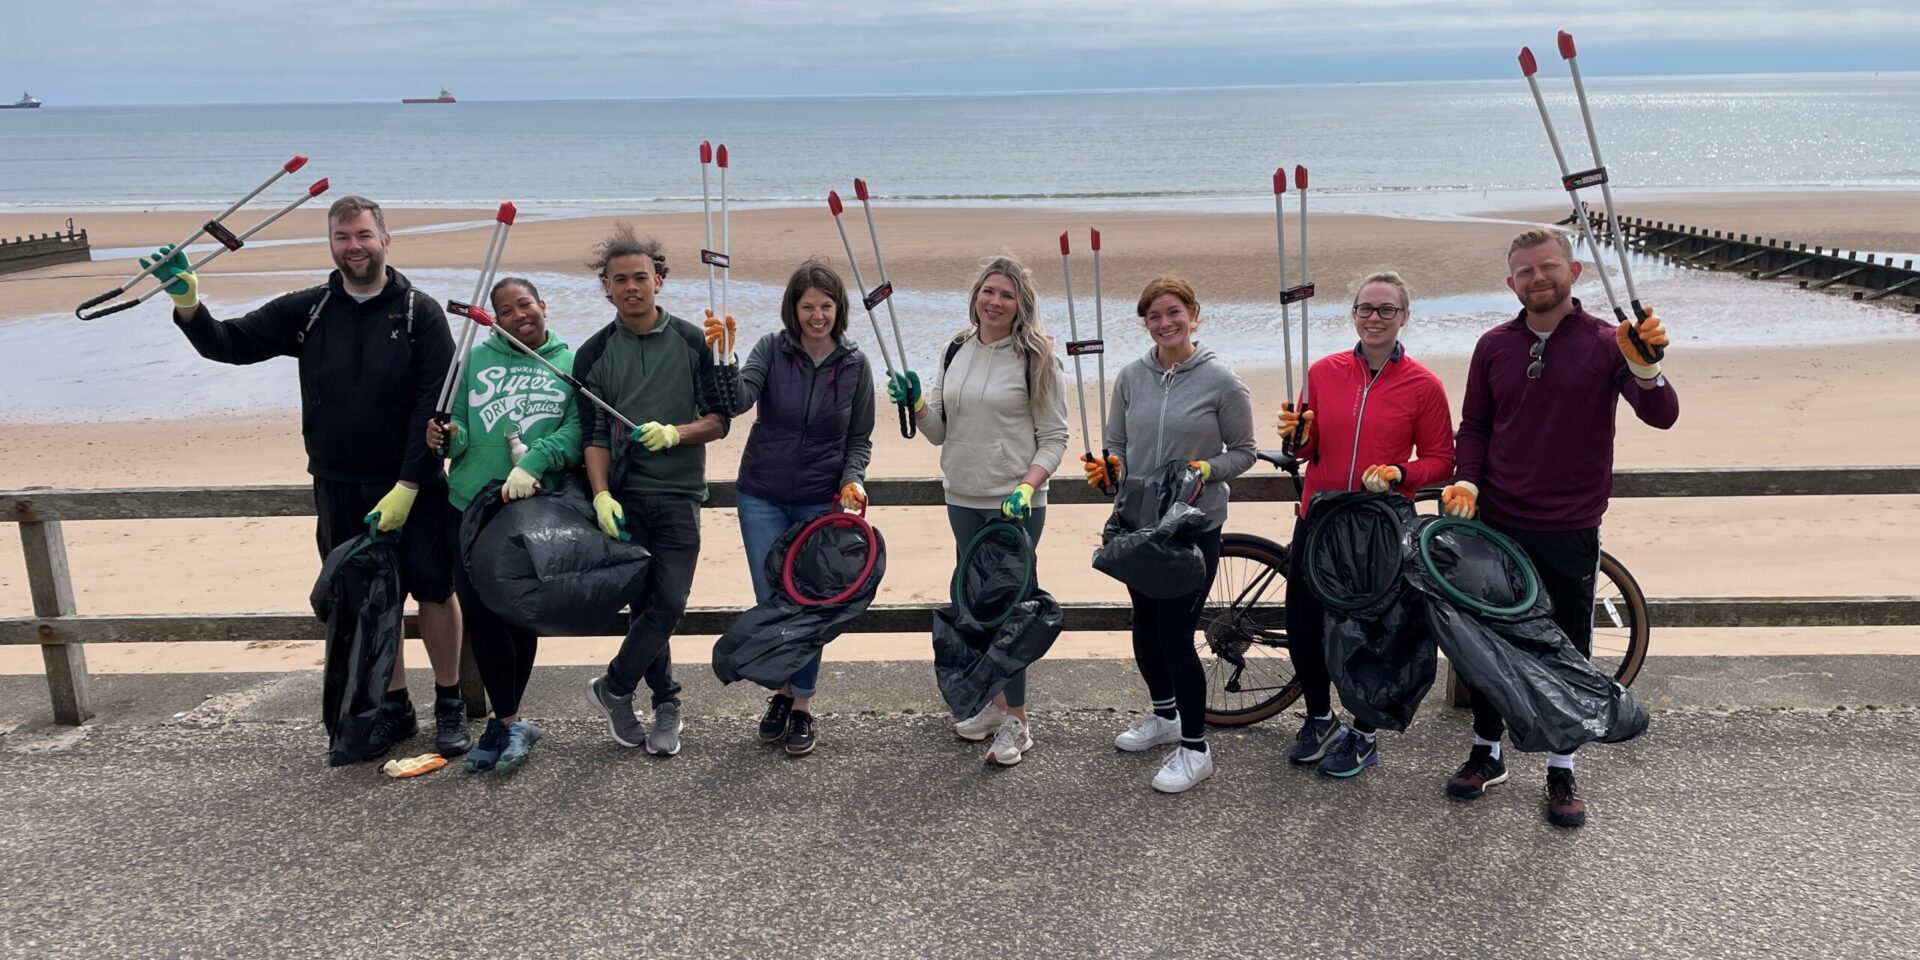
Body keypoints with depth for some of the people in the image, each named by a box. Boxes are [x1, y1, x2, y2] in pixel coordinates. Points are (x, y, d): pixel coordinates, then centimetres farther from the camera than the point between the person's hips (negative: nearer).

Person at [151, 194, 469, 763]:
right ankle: (394, 706, 22)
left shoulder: (419, 313, -5)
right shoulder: (307, 311, 5)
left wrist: (407, 487, -15)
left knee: (434, 589, -1)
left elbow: (435, 404, -10)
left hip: (413, 486, -3)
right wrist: (187, 303, -16)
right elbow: (229, 344, 5)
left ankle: (450, 704, 15)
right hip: (338, 490, 3)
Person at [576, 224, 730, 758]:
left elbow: (719, 420, 4)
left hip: (679, 496, 0)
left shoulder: (693, 342, 4)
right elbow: (593, 435, 2)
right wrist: (602, 496, -11)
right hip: (624, 497, 1)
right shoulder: (593, 354, 6)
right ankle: (666, 704, 18)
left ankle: (612, 688, 13)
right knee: (648, 604, 2)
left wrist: (674, 434, -14)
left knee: (667, 604, -8)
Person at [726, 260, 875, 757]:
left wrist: (852, 479, -12)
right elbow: (737, 401, -20)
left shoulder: (854, 365, -2)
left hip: (821, 502, 0)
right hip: (762, 497, 0)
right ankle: (781, 691, 28)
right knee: (771, 603, 6)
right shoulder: (771, 349, -5)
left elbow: (860, 438, 5)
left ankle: (802, 705, 19)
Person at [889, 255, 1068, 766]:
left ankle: (1015, 721, 7)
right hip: (963, 500, 6)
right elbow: (939, 431, 12)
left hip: (1015, 506, -6)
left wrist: (1027, 486, -20)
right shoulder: (956, 352, 8)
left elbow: (1054, 437, -7)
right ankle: (992, 703, 30)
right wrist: (915, 403, -6)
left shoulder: (1035, 358, -8)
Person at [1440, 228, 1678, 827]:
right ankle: (1487, 752, 27)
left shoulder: (1606, 343, -6)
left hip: (1571, 530, -2)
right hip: (1497, 524, 2)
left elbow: (1662, 416, -16)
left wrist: (1642, 366, -36)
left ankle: (1562, 770, 21)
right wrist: (1467, 484, -8)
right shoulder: (1494, 347, 3)